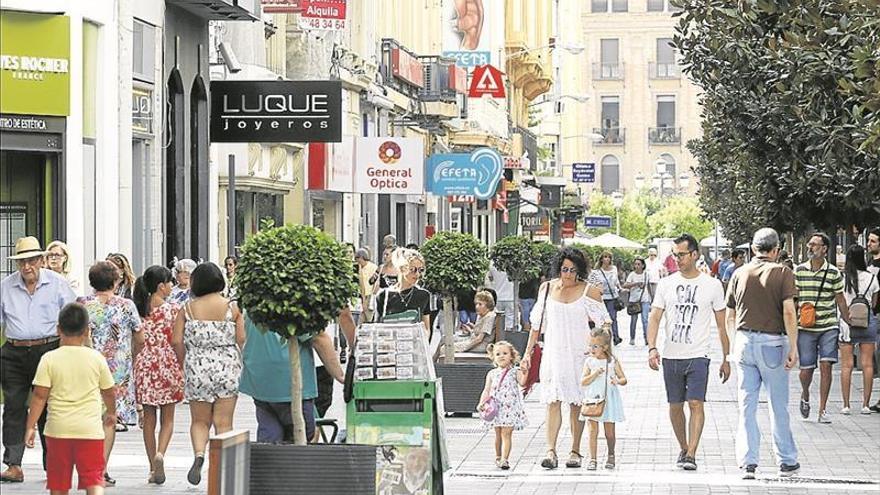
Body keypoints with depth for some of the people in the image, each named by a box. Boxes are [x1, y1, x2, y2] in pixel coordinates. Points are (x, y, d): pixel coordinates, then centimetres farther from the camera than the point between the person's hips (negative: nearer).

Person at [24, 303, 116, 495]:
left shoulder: (49, 359, -3)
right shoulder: (96, 358, 1)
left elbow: (39, 395, -6)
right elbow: (108, 391, 13)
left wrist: (30, 427, 0)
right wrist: (111, 413, 32)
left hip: (58, 429, 0)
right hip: (90, 429, 0)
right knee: (94, 479, -2)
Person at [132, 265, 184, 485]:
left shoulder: (138, 310, 2)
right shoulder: (173, 309, -7)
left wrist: (134, 368, 12)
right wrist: (183, 368, 3)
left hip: (144, 366, 3)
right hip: (168, 365, -3)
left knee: (149, 419, 10)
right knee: (167, 418, 7)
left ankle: (153, 468, 12)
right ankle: (160, 454, -19)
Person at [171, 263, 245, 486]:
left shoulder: (188, 308, -1)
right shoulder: (232, 307, -3)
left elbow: (176, 341, -4)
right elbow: (241, 340, -5)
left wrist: (186, 363, 10)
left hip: (197, 369, 1)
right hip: (227, 368, -1)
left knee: (200, 421, 13)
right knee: (223, 422, 5)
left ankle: (198, 454, -13)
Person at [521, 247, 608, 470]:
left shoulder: (589, 291, -1)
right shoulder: (547, 289, 7)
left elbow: (603, 324, 2)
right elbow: (537, 323, 13)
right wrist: (528, 352, 11)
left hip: (579, 354, -1)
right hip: (553, 352, 1)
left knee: (576, 404, 3)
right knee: (553, 401, -8)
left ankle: (575, 451, 12)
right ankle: (551, 452, -15)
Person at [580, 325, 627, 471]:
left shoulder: (612, 361, -2)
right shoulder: (589, 362, 1)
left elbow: (624, 379, 1)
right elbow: (583, 382, -4)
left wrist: (618, 381, -21)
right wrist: (594, 374, -19)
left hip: (608, 400, 0)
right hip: (592, 400, 0)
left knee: (610, 432, 7)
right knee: (593, 431, -3)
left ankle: (611, 456, 28)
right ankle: (592, 459, -1)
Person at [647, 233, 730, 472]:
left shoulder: (712, 285, 1)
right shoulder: (666, 284, 7)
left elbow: (722, 325, 6)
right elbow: (654, 318, 6)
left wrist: (726, 359, 5)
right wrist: (652, 348, -10)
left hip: (698, 356, -3)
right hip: (671, 356, 3)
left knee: (696, 403, -14)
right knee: (675, 406, 9)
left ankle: (691, 455, -16)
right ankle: (683, 449, 25)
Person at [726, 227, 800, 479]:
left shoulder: (740, 274, 6)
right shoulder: (783, 273, -5)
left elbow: (730, 317, 11)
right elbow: (789, 312, -14)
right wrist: (793, 348, -11)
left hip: (744, 342, 3)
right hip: (773, 343, -3)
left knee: (746, 405, 6)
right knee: (778, 406, 8)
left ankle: (748, 462, 0)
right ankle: (786, 462, 16)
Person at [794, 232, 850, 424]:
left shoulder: (834, 273, 1)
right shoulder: (798, 271, 2)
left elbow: (840, 299, 11)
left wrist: (848, 320, 15)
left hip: (828, 327, 0)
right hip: (805, 328, 1)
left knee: (826, 366, -9)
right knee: (806, 369, 1)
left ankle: (822, 411, -2)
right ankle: (805, 395, 34)